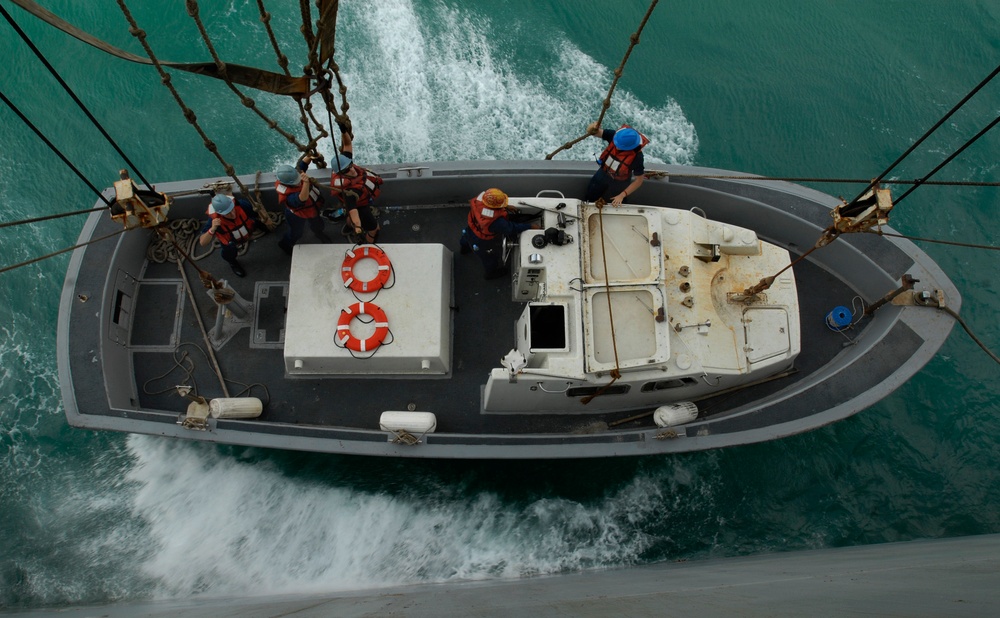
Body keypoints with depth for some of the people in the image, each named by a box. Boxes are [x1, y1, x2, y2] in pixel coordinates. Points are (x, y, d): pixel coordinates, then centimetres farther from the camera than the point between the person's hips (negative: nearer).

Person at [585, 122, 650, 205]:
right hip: (601, 176, 3)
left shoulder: (637, 157, -36)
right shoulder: (614, 135, -30)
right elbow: (590, 131, -27)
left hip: (619, 184, -3)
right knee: (588, 199, 24)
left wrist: (622, 195, -23)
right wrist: (593, 128, -52)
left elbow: (639, 181, -23)